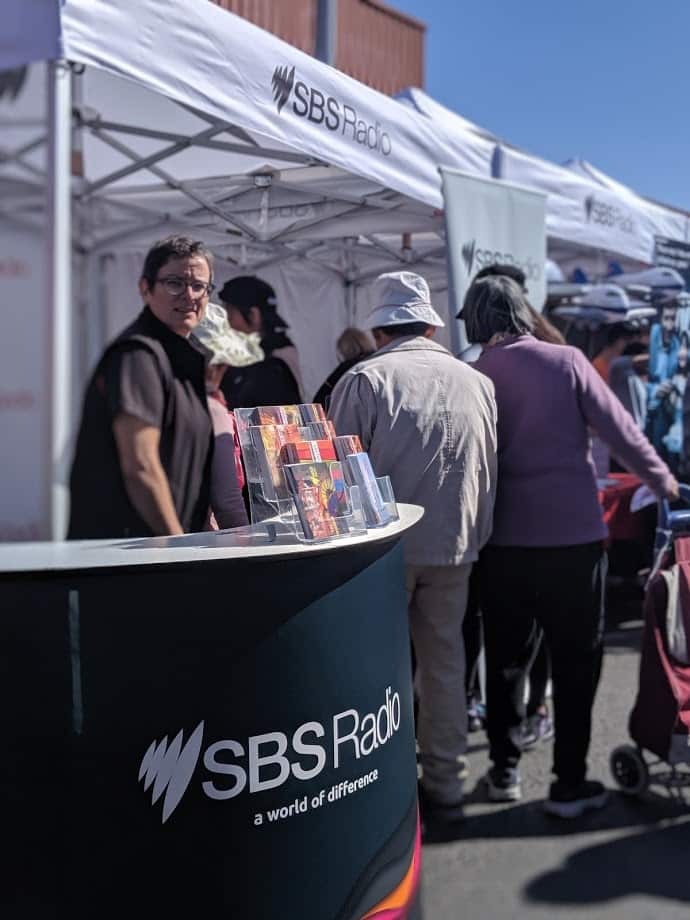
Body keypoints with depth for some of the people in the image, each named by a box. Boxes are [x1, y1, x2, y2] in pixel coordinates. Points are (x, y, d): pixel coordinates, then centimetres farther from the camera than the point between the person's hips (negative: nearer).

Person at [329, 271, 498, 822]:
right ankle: (446, 784, 23)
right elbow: (490, 472, 10)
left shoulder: (365, 380, -8)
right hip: (456, 545, 4)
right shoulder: (478, 383, 5)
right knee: (445, 662, 14)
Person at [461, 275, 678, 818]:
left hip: (504, 537, 3)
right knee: (575, 660, 8)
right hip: (573, 531, -2)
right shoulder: (566, 361, -6)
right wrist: (663, 480, 11)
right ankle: (570, 784, 14)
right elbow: (620, 430, -4)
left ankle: (504, 769, 25)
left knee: (505, 657, 17)